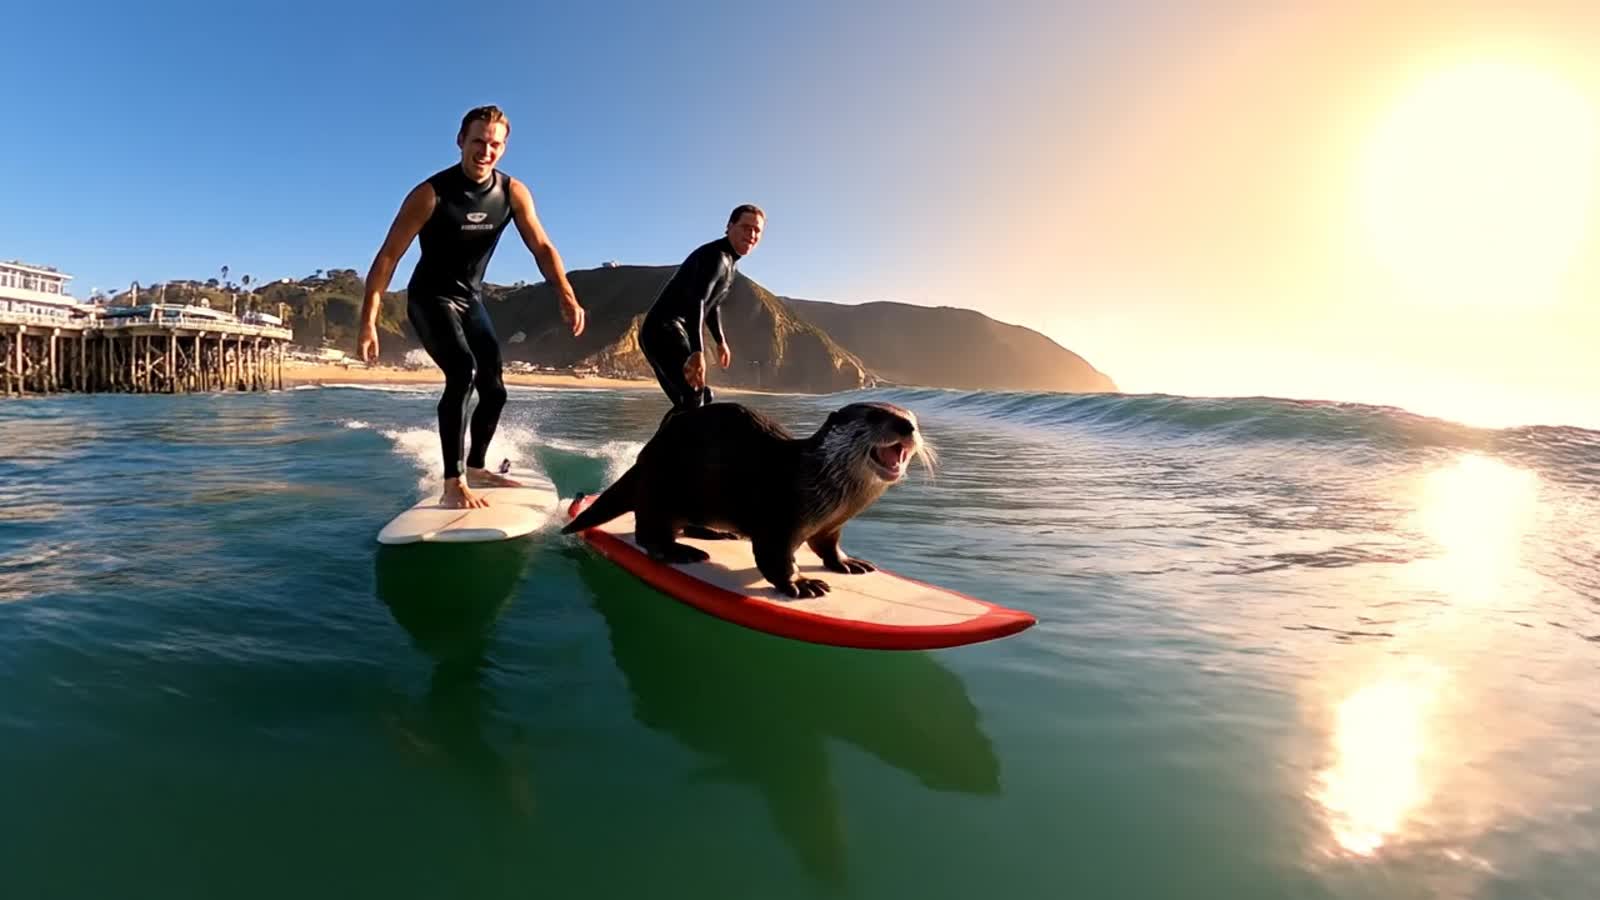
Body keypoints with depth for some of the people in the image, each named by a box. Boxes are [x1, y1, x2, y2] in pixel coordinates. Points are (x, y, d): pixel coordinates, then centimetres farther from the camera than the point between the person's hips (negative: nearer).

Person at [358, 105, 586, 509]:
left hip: (471, 299, 6)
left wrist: (566, 297, -29)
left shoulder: (513, 193, -7)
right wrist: (368, 321, -26)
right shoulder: (430, 194, -20)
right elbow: (388, 257, -19)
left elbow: (542, 247, -11)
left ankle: (475, 467, 31)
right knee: (462, 371, -28)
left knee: (494, 390, 9)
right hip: (430, 298, -6)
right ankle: (453, 484, -25)